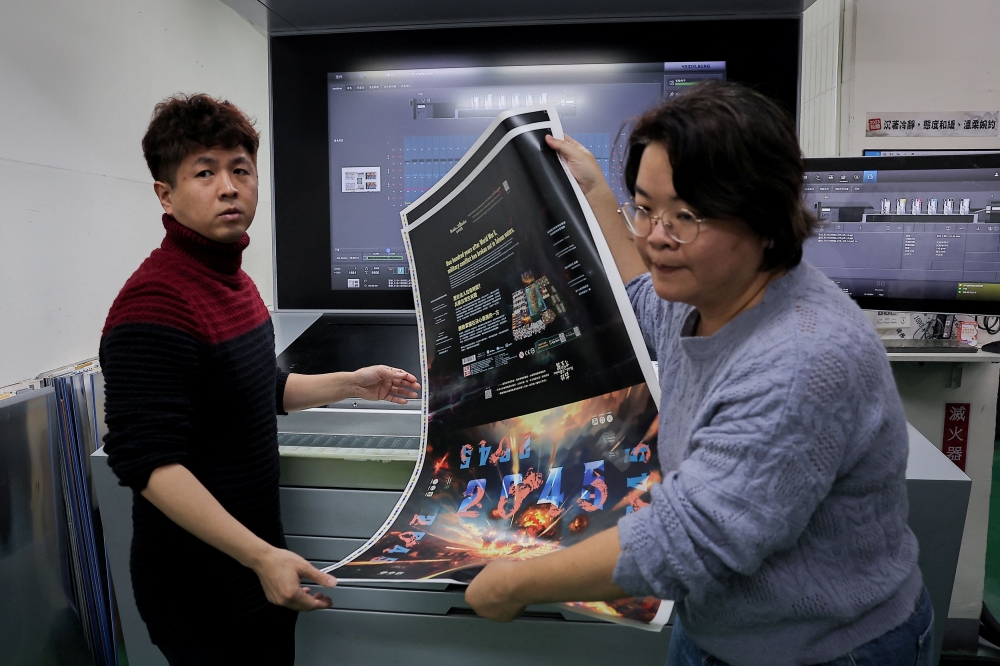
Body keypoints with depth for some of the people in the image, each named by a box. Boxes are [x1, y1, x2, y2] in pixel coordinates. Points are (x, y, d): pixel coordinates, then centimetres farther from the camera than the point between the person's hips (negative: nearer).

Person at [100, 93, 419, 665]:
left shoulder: (233, 280, 7)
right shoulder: (156, 303, -24)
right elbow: (146, 461, -27)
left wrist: (350, 385, 11)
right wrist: (261, 557, -29)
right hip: (199, 589, -9)